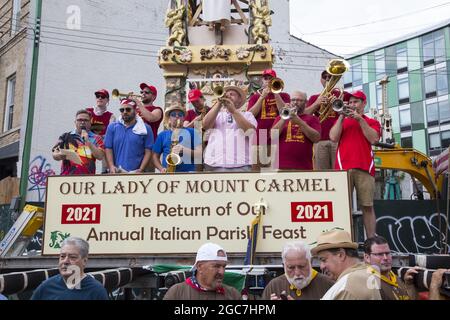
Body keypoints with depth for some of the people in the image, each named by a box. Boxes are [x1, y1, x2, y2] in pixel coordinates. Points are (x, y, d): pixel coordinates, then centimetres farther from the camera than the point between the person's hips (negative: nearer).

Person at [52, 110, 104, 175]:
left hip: (87, 177, -1)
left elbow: (100, 156, -3)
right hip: (67, 176, 1)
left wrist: (88, 142, -8)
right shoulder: (66, 136, 13)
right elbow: (54, 155, 8)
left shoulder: (96, 138, 10)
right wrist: (61, 155, -14)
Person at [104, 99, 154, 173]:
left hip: (136, 173, -1)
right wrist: (111, 167, -8)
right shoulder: (112, 127, 9)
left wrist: (141, 169, -10)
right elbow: (108, 149, 7)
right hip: (117, 172, 2)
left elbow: (148, 151, 2)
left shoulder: (145, 129, 4)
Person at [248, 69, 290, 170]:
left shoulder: (283, 96, 13)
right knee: (256, 168, 0)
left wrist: (276, 93, -5)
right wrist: (262, 97, -4)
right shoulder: (255, 96, 15)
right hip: (258, 140, 1)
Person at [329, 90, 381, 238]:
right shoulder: (342, 121, 20)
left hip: (364, 167, 0)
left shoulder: (372, 122, 17)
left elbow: (373, 139, -2)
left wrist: (360, 119, -2)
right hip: (343, 167, 1)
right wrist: (342, 117, 2)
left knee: (367, 206, -1)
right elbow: (333, 137, 2)